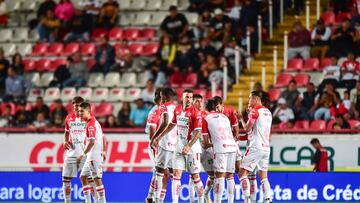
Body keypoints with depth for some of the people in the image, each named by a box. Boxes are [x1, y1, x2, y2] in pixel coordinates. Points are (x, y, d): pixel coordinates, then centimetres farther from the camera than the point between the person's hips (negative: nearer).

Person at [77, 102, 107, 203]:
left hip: (94, 156, -10)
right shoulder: (94, 122, 15)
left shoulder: (91, 124, -15)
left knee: (97, 179, -8)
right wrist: (104, 151, 25)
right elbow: (103, 138, 21)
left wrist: (82, 155, -20)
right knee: (83, 177, 13)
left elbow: (92, 142, -22)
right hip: (91, 156, 10)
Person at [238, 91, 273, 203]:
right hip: (266, 148, 8)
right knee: (263, 176, 10)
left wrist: (241, 118, 8)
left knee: (243, 172, -4)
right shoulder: (268, 112, 15)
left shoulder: (255, 111, -9)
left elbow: (247, 128, -8)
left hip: (256, 147, -8)